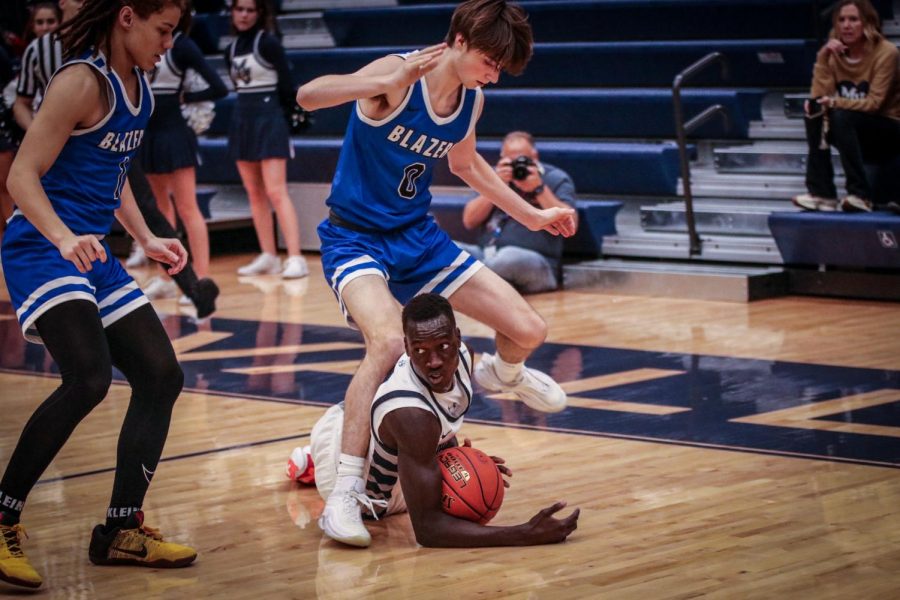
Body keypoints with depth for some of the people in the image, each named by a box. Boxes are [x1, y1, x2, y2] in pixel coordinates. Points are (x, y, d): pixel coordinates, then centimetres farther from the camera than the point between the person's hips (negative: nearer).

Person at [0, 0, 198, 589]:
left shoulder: (138, 82, 13)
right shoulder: (82, 81, -14)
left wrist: (147, 240, 20)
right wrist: (64, 238, -32)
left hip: (94, 254, 10)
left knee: (162, 376, 7)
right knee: (89, 378, -27)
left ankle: (121, 532, 16)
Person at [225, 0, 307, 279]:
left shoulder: (268, 43, -10)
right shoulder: (231, 50, 10)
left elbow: (287, 84, -10)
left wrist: (289, 113, -2)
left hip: (269, 120, -7)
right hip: (242, 120, 7)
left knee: (275, 192, -14)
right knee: (255, 193, 9)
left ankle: (295, 258, -16)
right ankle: (268, 256, 15)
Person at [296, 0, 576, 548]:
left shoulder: (472, 100, 0)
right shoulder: (399, 76, -22)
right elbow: (308, 96, -37)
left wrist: (531, 215, 25)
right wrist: (388, 82, -50)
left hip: (418, 236, 7)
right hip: (356, 239, -7)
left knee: (529, 331, 3)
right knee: (389, 340, -36)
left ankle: (502, 374, 43)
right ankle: (344, 494, -28)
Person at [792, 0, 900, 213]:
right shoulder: (835, 55, 0)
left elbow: (874, 103, -19)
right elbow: (819, 96, -11)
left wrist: (834, 103, -28)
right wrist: (822, 58, -20)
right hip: (852, 135, 5)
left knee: (840, 116, -31)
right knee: (814, 114, -20)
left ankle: (860, 195, -31)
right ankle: (822, 193, -23)